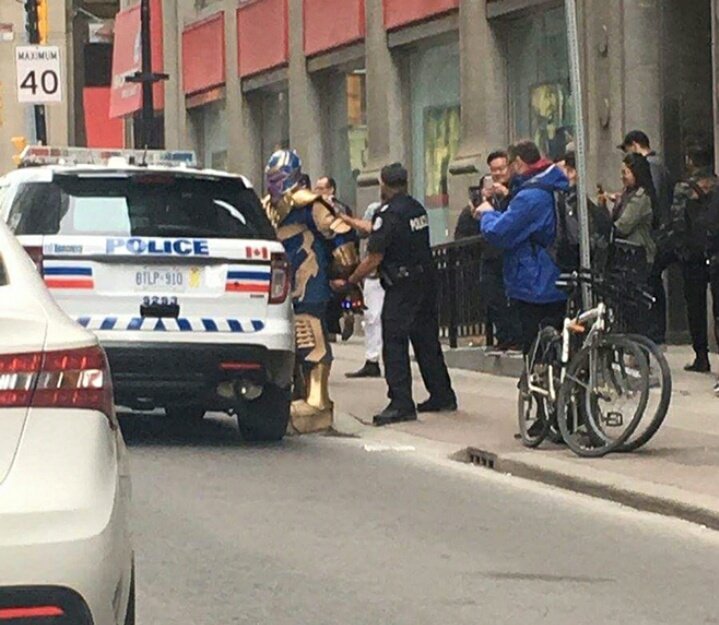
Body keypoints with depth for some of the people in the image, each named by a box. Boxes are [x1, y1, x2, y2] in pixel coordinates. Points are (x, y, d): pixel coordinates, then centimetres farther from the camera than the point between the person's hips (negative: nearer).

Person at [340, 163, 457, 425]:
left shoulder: (388, 214, -15)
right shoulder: (417, 209, 11)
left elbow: (374, 258, -16)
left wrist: (350, 282, -6)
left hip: (402, 286, -8)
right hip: (427, 281, 8)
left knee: (394, 344, -6)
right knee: (427, 340, 16)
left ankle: (401, 403, -12)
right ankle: (442, 396, 21)